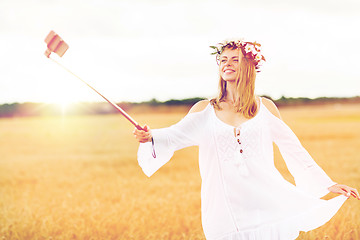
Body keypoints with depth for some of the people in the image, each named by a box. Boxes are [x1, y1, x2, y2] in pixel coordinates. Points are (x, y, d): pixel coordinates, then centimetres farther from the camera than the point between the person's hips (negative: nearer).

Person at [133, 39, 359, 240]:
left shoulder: (265, 107, 8)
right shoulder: (204, 110, 7)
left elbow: (293, 149, 12)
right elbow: (174, 135, -3)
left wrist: (329, 184, 13)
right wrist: (149, 137, -25)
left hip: (268, 203, 0)